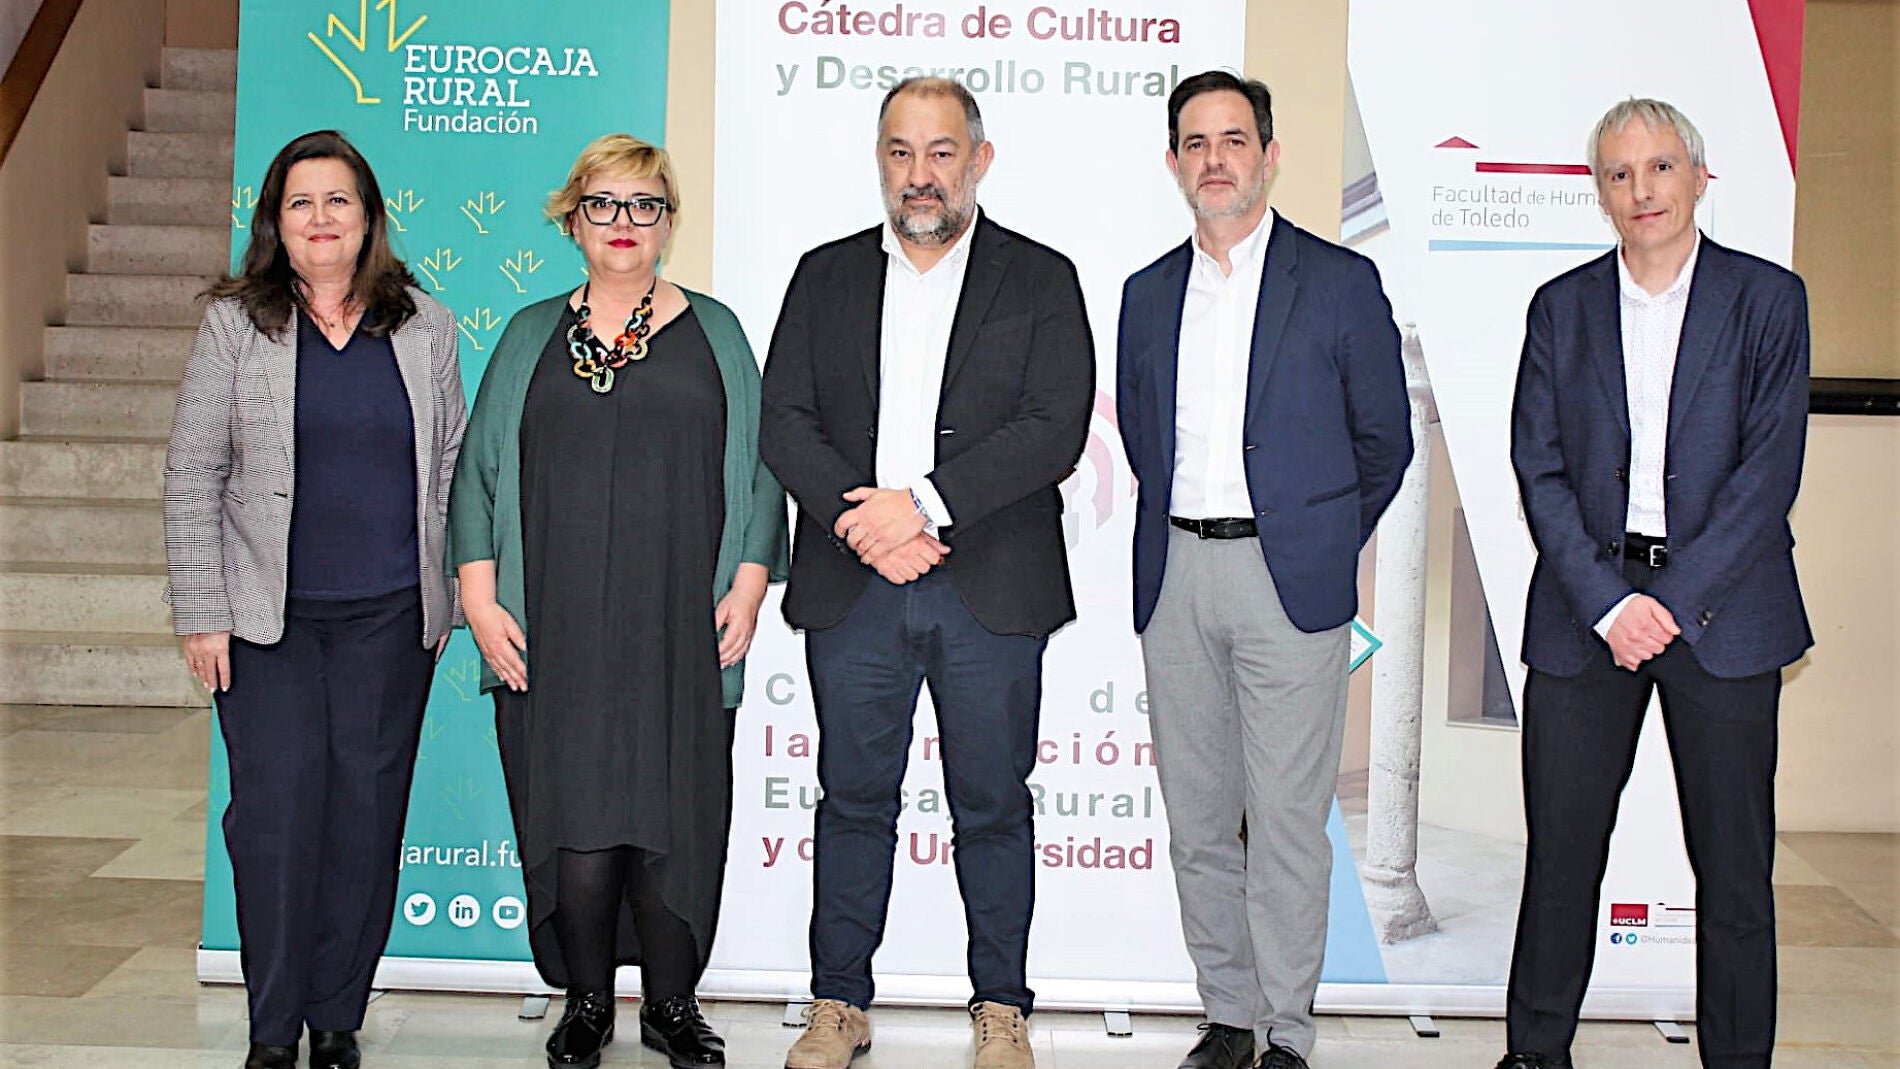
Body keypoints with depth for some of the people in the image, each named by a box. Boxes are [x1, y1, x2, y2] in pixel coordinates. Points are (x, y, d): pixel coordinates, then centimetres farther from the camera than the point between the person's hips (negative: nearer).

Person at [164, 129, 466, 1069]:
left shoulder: (425, 328, 8)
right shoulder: (234, 324, 3)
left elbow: (451, 466, 11)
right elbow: (192, 477, 1)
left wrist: (451, 593, 6)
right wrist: (202, 613, -4)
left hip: (391, 613, 2)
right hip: (269, 613, -1)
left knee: (367, 807, 3)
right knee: (276, 805, -4)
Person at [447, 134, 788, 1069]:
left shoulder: (711, 332, 10)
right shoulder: (532, 336, 13)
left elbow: (756, 469, 8)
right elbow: (480, 471, 9)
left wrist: (747, 588, -2)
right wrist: (480, 599, 1)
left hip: (680, 631, -1)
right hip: (557, 631, 1)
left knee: (675, 810, 1)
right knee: (571, 811, 1)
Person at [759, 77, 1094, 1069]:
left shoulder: (1041, 279, 4)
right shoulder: (826, 276, 11)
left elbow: (1055, 429, -8)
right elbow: (784, 421, 3)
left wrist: (921, 502, -16)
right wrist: (861, 519, -13)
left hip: (992, 587, -2)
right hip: (852, 585, 2)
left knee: (993, 805, 7)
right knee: (853, 798, 10)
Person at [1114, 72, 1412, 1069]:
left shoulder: (1340, 282, 1)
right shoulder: (1148, 293, 12)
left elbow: (1384, 439, 7)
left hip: (1288, 577, -4)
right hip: (1176, 575, 4)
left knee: (1287, 819, -3)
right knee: (1196, 817, 8)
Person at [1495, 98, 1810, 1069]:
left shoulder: (1767, 298, 3)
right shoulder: (1561, 306, 8)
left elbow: (1771, 468, -5)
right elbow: (1537, 468, 2)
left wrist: (1674, 599, -13)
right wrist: (1608, 602, -9)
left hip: (1721, 607, -1)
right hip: (1584, 608, 2)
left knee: (1734, 862, 5)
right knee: (1559, 850, 7)